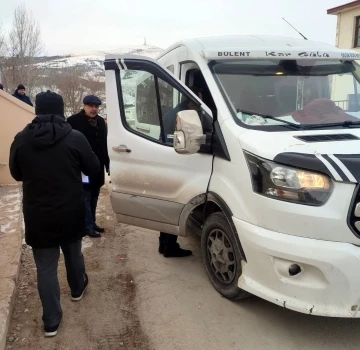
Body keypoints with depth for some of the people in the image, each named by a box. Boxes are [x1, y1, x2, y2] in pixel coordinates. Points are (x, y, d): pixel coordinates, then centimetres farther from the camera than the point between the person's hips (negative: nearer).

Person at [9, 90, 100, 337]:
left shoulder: (21, 139, -7)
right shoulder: (75, 137, -14)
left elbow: (16, 174, 7)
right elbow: (93, 168, -2)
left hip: (37, 215, 0)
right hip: (71, 212, 0)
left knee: (46, 267, 9)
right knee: (74, 253, 25)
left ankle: (52, 321, 15)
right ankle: (78, 289, 49)